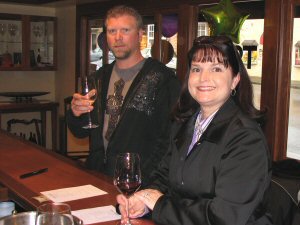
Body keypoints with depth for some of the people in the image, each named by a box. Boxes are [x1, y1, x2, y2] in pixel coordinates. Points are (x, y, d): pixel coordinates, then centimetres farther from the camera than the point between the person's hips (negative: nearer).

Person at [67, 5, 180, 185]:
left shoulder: (163, 78, -8)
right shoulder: (99, 78, 13)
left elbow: (169, 138, -13)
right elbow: (81, 132, 18)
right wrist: (76, 114, -3)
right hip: (98, 175, 5)